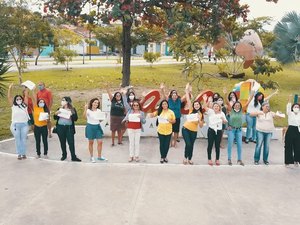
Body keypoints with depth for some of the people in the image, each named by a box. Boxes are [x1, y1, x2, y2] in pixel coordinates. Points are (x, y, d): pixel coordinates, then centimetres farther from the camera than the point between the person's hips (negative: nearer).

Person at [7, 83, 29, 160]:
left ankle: (24, 153, 15)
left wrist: (26, 89, -6)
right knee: (17, 140, 7)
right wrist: (10, 88, -11)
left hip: (24, 124, 0)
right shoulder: (13, 106, 3)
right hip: (16, 125, 0)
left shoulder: (24, 105, 5)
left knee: (23, 139, 7)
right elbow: (9, 97, -3)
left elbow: (26, 96, 1)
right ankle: (19, 154, 14)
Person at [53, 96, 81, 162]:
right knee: (62, 142, 10)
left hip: (69, 127, -3)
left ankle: (73, 157, 0)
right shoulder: (59, 109, 9)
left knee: (71, 142, -5)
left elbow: (76, 118, -4)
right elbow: (55, 118, 11)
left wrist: (72, 115, -21)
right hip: (60, 127, 3)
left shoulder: (72, 110, 1)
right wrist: (56, 114, -9)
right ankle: (64, 155, 24)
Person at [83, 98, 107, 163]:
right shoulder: (88, 110, -8)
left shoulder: (99, 111, 7)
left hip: (97, 126, 4)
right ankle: (91, 157, 16)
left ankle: (99, 156, 15)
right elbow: (84, 116, -28)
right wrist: (85, 108, -42)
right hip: (90, 126, -4)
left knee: (100, 142, 1)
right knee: (91, 142, 5)